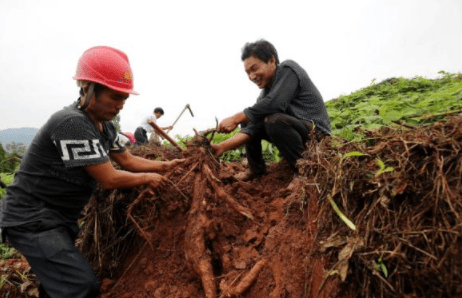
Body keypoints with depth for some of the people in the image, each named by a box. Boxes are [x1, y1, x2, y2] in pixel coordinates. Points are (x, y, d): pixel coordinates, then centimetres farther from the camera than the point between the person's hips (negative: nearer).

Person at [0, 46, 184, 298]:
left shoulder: (104, 125, 2)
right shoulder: (72, 123, -27)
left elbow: (127, 160, 10)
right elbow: (109, 179, -25)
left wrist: (165, 166, 1)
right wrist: (147, 178, -10)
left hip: (59, 217, 9)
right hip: (33, 220, -9)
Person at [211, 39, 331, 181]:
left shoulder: (288, 69, -12)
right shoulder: (265, 92, 7)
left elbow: (273, 104, -29)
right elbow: (253, 128, -5)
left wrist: (235, 119, -22)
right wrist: (223, 146, -17)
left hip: (316, 132, -8)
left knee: (273, 120, -33)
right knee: (247, 120, 8)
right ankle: (256, 169, 12)